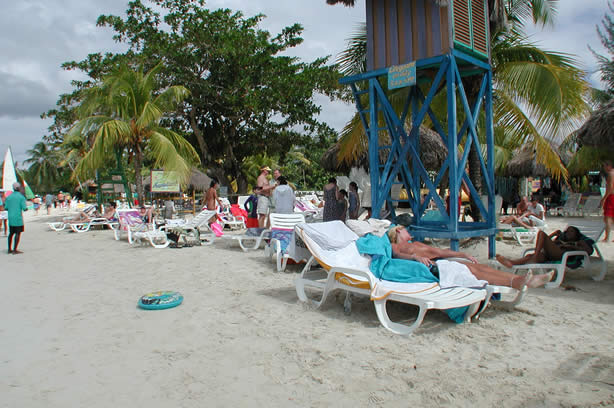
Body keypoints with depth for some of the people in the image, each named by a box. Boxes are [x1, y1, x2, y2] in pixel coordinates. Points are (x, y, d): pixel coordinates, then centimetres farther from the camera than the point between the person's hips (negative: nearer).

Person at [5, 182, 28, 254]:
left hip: (10, 218, 6)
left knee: (11, 233, 15)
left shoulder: (8, 197, 6)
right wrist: (26, 208, 9)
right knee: (18, 233, -3)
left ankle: (9, 249, 20)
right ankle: (15, 250, -6)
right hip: (18, 218, -5)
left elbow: (6, 208, 6)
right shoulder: (21, 197, -8)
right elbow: (24, 208, -13)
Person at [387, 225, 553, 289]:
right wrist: (416, 256, -33)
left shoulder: (415, 244, 34)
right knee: (469, 269, -25)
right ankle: (512, 283, -38)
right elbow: (397, 255, -14)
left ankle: (520, 280, -20)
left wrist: (462, 254, 25)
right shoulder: (394, 246, 11)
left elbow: (439, 251, 31)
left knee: (475, 266, -11)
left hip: (438, 264, 8)